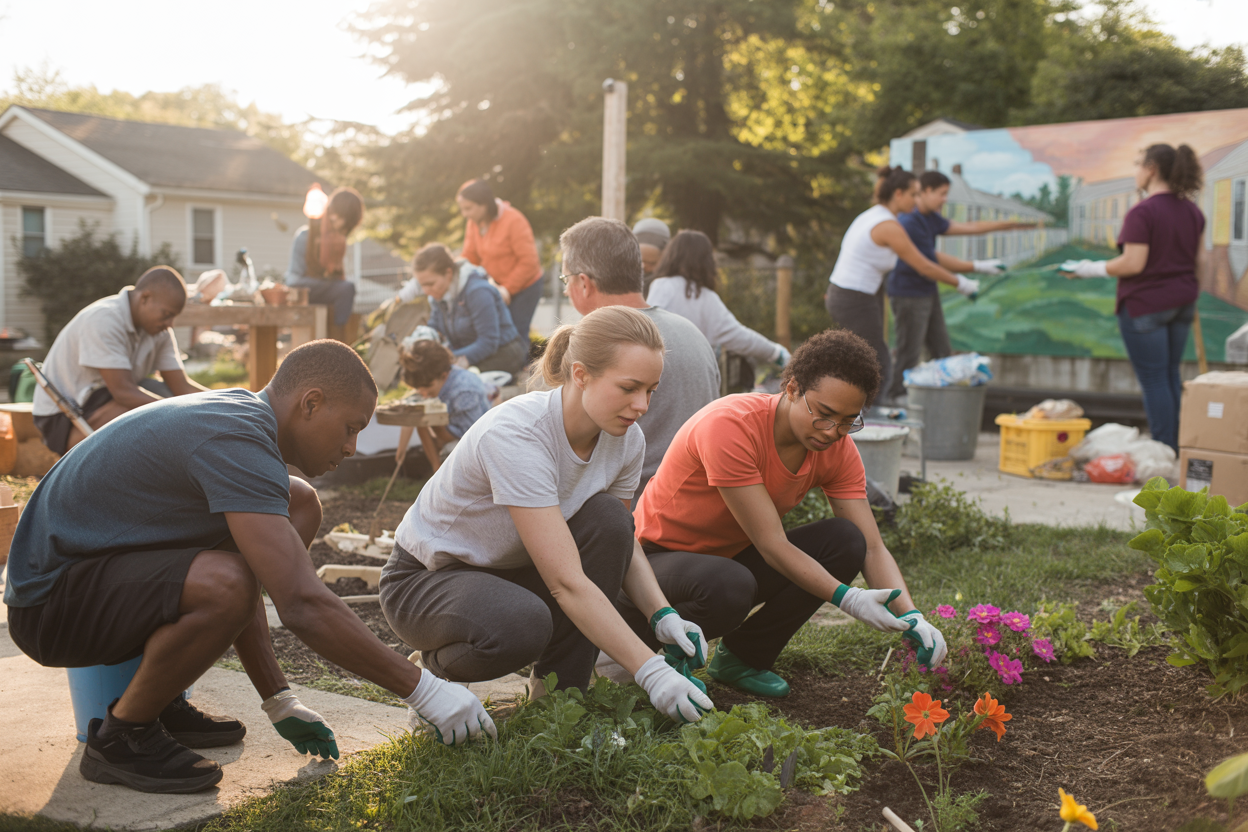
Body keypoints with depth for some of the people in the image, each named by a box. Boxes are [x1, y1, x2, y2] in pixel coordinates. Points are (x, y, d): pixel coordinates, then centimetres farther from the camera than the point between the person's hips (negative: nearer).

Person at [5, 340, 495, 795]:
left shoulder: (235, 415, 6)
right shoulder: (235, 440, -25)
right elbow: (302, 605, -32)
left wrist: (279, 700, 13)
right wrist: (422, 692, -25)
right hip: (50, 598, -10)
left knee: (300, 505, 7)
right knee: (222, 585, -37)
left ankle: (161, 700, 10)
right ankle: (119, 737, -8)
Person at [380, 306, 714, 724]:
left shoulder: (625, 439, -12)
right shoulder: (515, 435, -34)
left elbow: (620, 541, 3)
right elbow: (566, 582, -37)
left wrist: (662, 615, -16)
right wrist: (650, 672, -39)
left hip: (514, 571, 7)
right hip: (424, 579, -7)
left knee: (608, 518, -20)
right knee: (521, 625, -38)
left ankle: (559, 693, -8)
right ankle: (434, 667, -3)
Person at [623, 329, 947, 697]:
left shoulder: (838, 449, -8)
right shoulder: (729, 426, -29)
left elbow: (872, 548, -10)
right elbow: (772, 545, -28)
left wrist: (912, 618, -26)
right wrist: (847, 599, -36)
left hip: (732, 557, 7)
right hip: (656, 557, -7)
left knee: (845, 541, -15)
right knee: (730, 588, -40)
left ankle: (744, 655, -2)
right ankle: (637, 647, -8)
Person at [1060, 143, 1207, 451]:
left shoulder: (1141, 212, -18)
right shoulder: (1192, 211, 7)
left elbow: (1133, 264, -22)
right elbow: (1200, 261, 12)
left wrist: (1093, 269, -10)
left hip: (1145, 304, -8)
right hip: (1182, 301, 8)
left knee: (1154, 380, -1)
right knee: (1171, 375, 17)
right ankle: (1178, 448, 20)